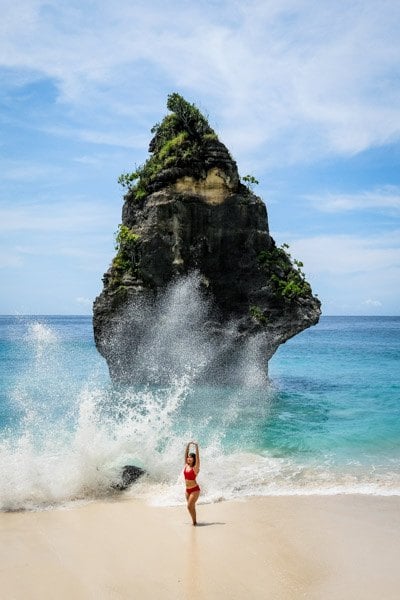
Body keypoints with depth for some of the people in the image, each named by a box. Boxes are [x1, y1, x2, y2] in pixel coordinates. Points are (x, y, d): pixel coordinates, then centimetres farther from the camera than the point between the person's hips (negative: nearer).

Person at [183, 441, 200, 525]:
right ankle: (194, 521, 22)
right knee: (191, 507, 12)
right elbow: (185, 455, 4)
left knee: (190, 506, -10)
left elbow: (197, 457, -21)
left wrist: (196, 447, -24)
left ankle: (194, 521, 3)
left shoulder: (195, 468, -11)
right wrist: (188, 445, 0)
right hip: (187, 489, 7)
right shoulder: (186, 466, 5)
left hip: (195, 489, -7)